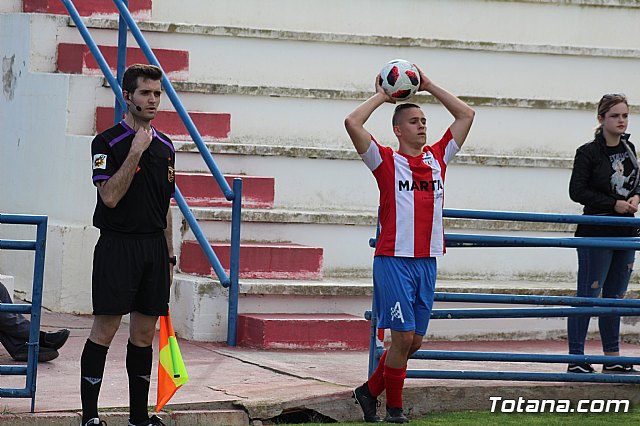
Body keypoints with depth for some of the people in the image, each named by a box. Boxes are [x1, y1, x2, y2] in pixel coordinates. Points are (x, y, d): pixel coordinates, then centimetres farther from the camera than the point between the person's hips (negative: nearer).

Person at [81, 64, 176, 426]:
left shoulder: (165, 146, 13)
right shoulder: (108, 143, -6)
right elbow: (110, 196, -18)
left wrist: (169, 256, 16)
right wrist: (135, 152, -20)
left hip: (155, 246, 6)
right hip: (118, 244, -6)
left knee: (144, 334, 9)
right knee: (105, 330, -6)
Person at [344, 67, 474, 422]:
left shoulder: (437, 157, 12)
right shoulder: (385, 160, -1)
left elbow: (466, 115, 18)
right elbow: (352, 123, -13)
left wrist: (428, 86, 15)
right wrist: (381, 96, 1)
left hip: (427, 261, 5)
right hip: (394, 259, -5)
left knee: (414, 340, 8)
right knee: (403, 336, -9)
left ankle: (370, 391, 26)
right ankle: (394, 409, 5)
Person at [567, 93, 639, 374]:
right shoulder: (588, 152, -9)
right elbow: (577, 191, -12)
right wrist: (614, 205, -16)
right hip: (596, 234, -7)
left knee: (615, 296, 12)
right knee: (588, 296, -5)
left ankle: (612, 359, 19)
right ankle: (576, 359, -1)